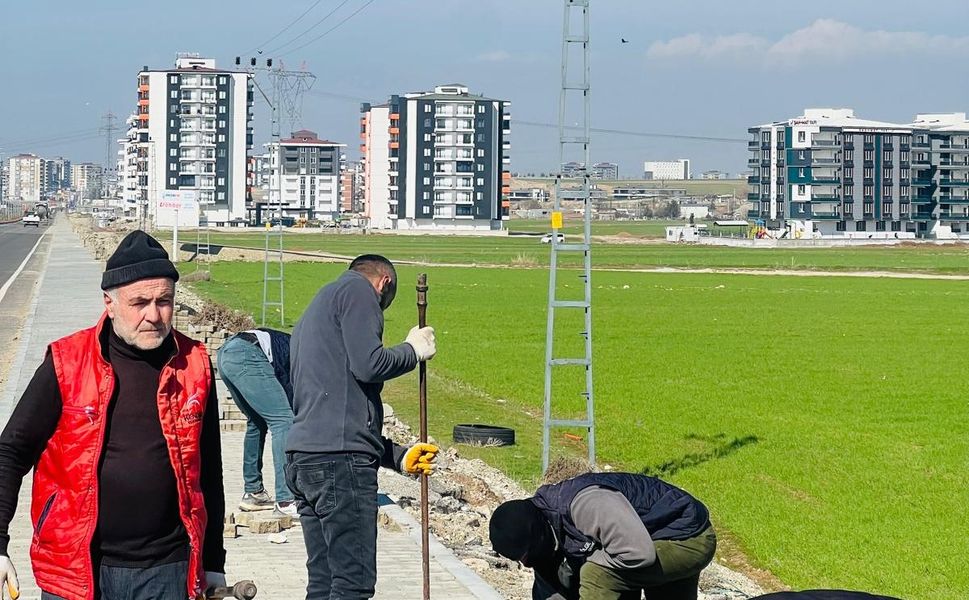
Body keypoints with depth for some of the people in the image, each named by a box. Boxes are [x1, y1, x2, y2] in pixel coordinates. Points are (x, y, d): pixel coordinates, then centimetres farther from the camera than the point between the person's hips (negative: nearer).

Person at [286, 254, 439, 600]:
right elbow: (368, 364, -14)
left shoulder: (314, 312, 30)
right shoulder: (358, 290, 2)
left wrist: (398, 457, 28)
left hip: (303, 456, 9)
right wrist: (413, 350, 5)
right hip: (340, 458, -9)